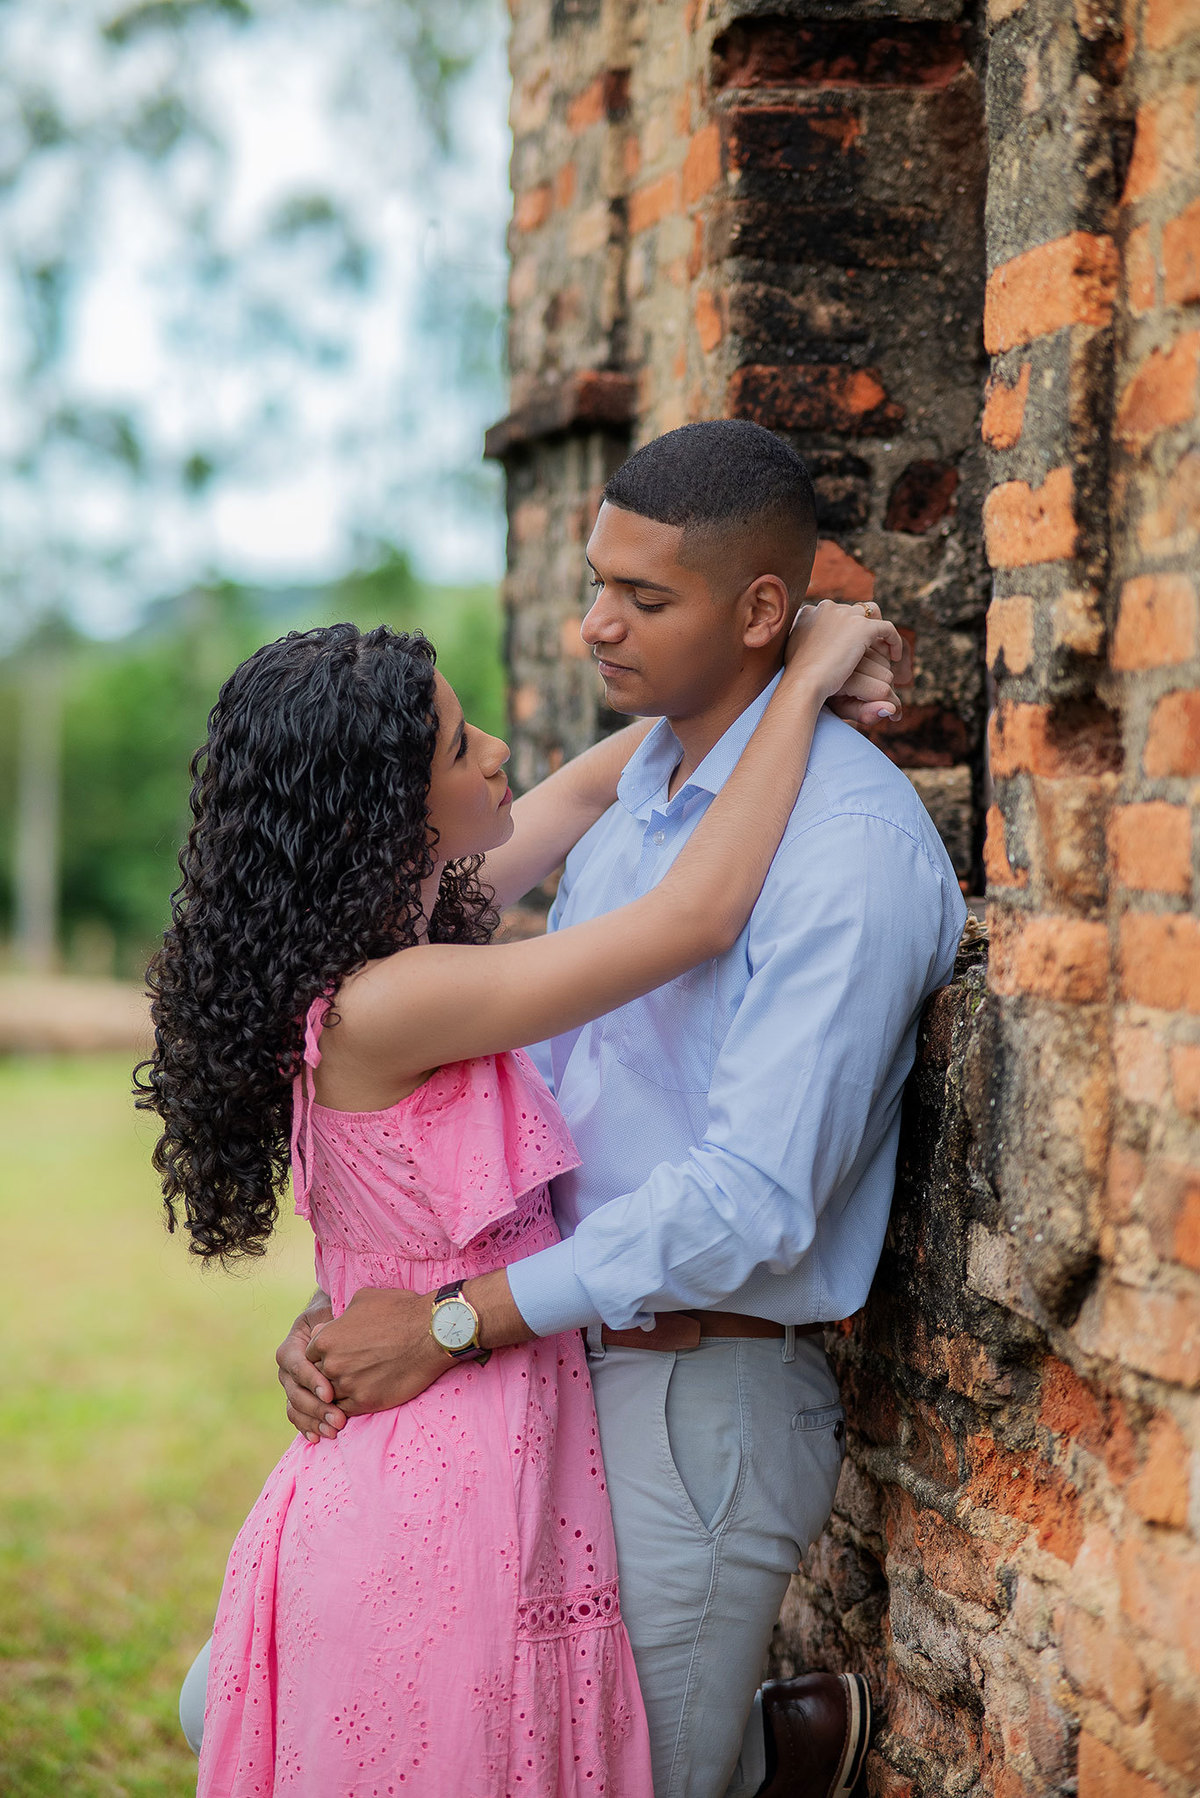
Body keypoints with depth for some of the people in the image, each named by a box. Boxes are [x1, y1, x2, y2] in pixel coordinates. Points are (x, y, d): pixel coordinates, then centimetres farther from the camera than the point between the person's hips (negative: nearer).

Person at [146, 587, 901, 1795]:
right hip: (448, 1504, -9)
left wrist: (750, 680, 9)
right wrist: (803, 685, -13)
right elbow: (701, 916, -23)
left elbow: (580, 796, 16)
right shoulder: (385, 1005, -23)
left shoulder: (394, 923, 3)